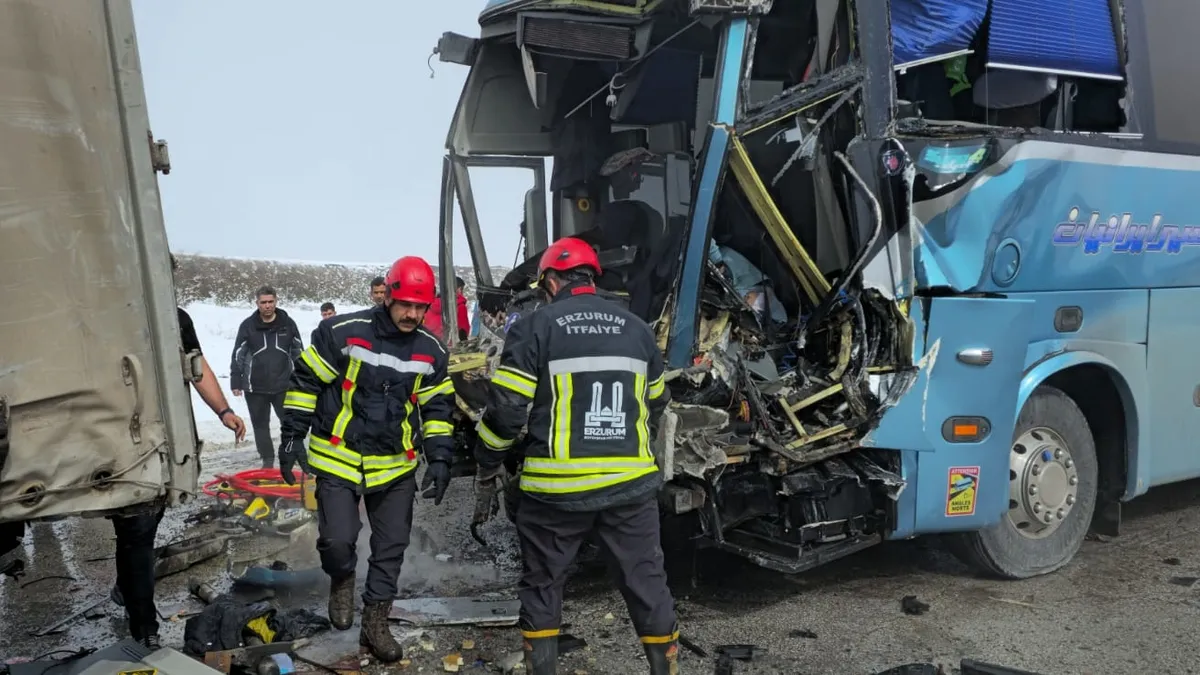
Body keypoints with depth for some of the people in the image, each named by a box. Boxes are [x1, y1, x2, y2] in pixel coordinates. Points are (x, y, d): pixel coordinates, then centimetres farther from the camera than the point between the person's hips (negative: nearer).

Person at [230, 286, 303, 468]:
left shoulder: (288, 323, 0)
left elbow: (298, 353, 7)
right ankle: (268, 460, 20)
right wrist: (235, 382, -2)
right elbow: (238, 356, 1)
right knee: (261, 424, 9)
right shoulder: (248, 325, -2)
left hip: (283, 385, 0)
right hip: (255, 387, 0)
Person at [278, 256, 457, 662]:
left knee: (391, 548, 8)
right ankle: (342, 579, 25)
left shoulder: (431, 351, -2)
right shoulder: (343, 332, -13)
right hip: (337, 459, -3)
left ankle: (375, 624, 27)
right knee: (337, 540, -12)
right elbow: (305, 381, -5)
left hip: (396, 465, 3)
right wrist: (292, 436, -6)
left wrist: (439, 459, 0)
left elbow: (437, 408, 7)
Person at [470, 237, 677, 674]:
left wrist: (487, 473, 5)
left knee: (542, 584, 16)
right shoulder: (636, 328, 10)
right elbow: (655, 406, 18)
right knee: (646, 581, 15)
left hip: (557, 487, -3)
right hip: (631, 483, 3)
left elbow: (506, 409, -8)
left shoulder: (534, 327, -4)